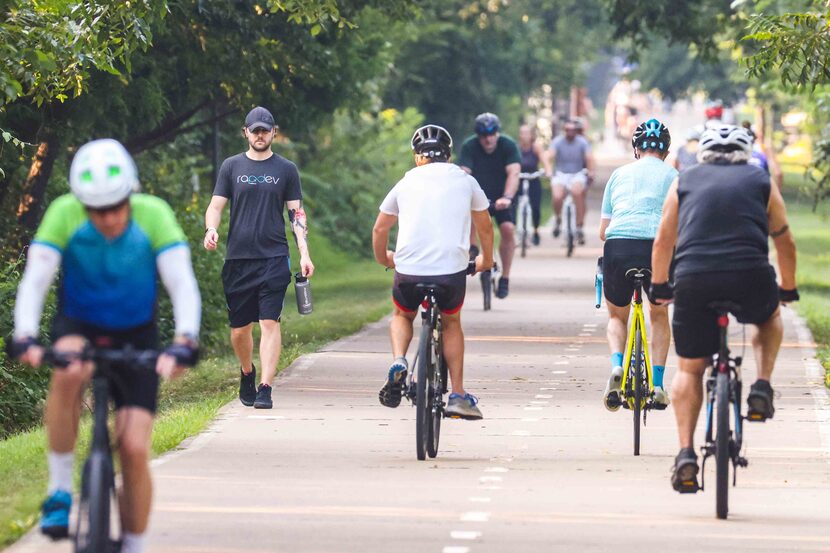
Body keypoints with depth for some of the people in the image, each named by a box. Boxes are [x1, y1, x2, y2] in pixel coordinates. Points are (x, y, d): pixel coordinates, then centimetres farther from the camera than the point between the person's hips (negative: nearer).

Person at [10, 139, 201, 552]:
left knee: (134, 448, -13)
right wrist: (25, 337, -45)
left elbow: (183, 285, -28)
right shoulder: (64, 214, -21)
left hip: (135, 338, 0)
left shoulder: (153, 215, -21)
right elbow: (34, 280, -27)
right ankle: (60, 491, -23)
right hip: (78, 328, 0)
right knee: (68, 372, -37)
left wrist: (184, 342, -45)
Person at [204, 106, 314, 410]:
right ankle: (247, 373, 33)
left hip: (274, 259, -1)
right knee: (239, 329, 6)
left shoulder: (286, 169, 9)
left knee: (269, 322, -12)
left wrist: (304, 254, 0)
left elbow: (296, 213, 9)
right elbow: (216, 205, 7)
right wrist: (211, 229, -15)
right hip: (237, 259, 1)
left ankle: (265, 389, -15)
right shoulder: (232, 166, 10)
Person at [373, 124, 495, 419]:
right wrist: (486, 259, 41)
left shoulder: (407, 182, 13)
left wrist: (383, 259, 40)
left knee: (402, 316, 30)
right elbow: (485, 227, 23)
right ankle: (458, 396, 18)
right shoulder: (465, 181, 12)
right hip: (452, 270, 0)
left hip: (409, 270, 0)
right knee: (451, 323, 26)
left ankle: (398, 362, 0)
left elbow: (380, 229, 20)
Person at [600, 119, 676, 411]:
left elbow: (603, 230, 23)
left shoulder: (619, 174, 23)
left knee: (617, 316, 24)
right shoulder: (672, 175, 17)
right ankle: (657, 384, 14)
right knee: (659, 314, 24)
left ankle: (616, 364, -5)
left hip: (617, 245, 1)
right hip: (656, 245, -1)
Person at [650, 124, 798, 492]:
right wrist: (788, 288, 42)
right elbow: (784, 243, 27)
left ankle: (686, 454, 0)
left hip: (693, 282, 0)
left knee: (690, 369, 14)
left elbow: (663, 241, 26)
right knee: (770, 318, 35)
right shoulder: (761, 183, 20)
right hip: (751, 279, 0)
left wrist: (659, 287, 40)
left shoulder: (684, 182, 21)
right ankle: (762, 387, 15)